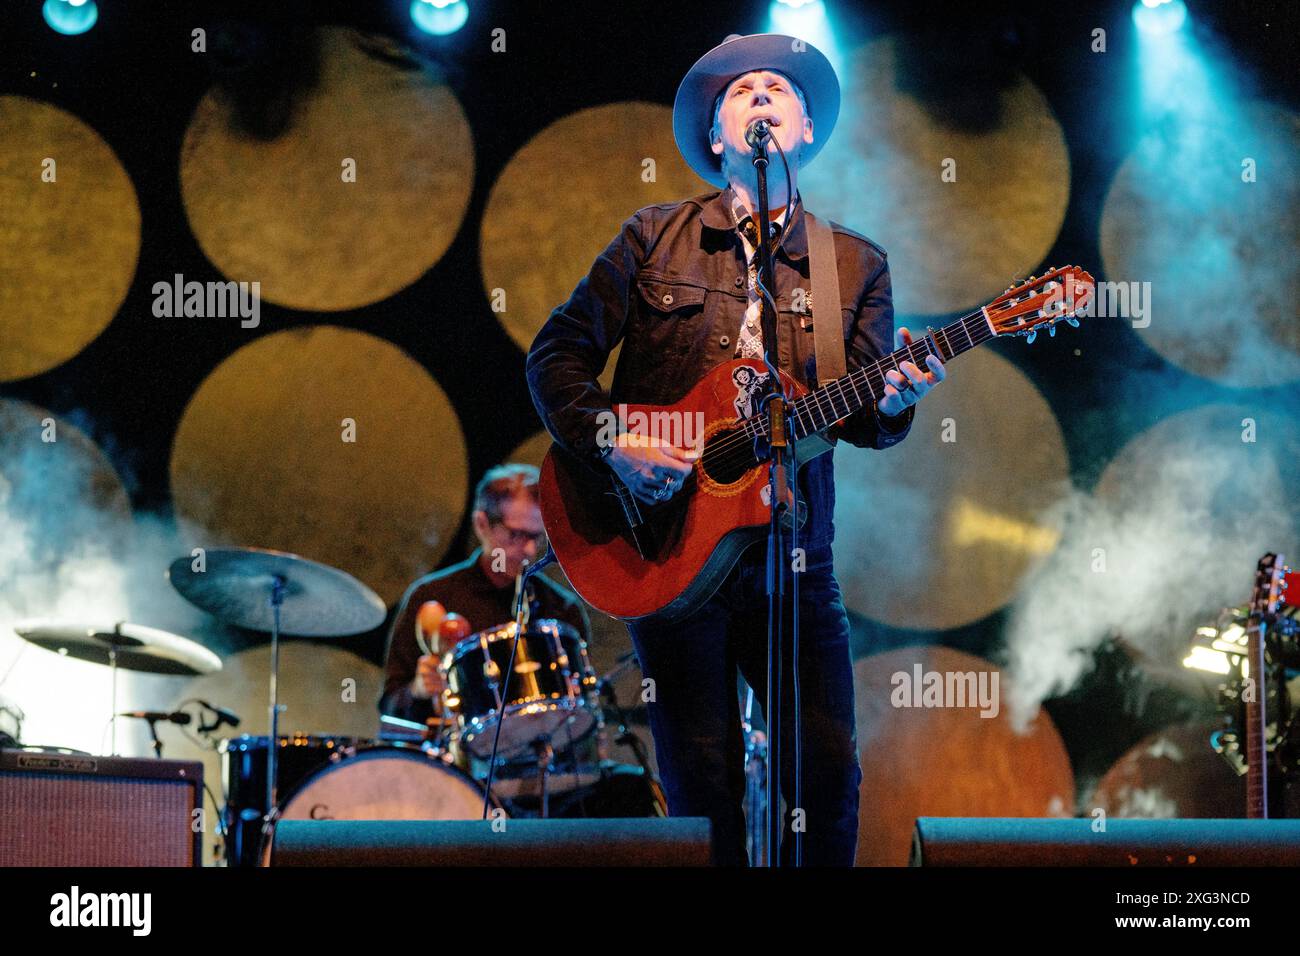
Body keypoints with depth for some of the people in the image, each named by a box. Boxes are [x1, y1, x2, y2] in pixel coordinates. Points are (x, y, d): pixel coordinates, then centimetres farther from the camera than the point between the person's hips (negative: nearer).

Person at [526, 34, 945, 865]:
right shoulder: (654, 239, 6)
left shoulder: (856, 265, 9)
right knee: (706, 785, -2)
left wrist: (891, 403, -22)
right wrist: (609, 441, -12)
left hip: (795, 558, 1)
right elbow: (555, 356, 4)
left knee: (831, 770, -4)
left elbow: (860, 418, 1)